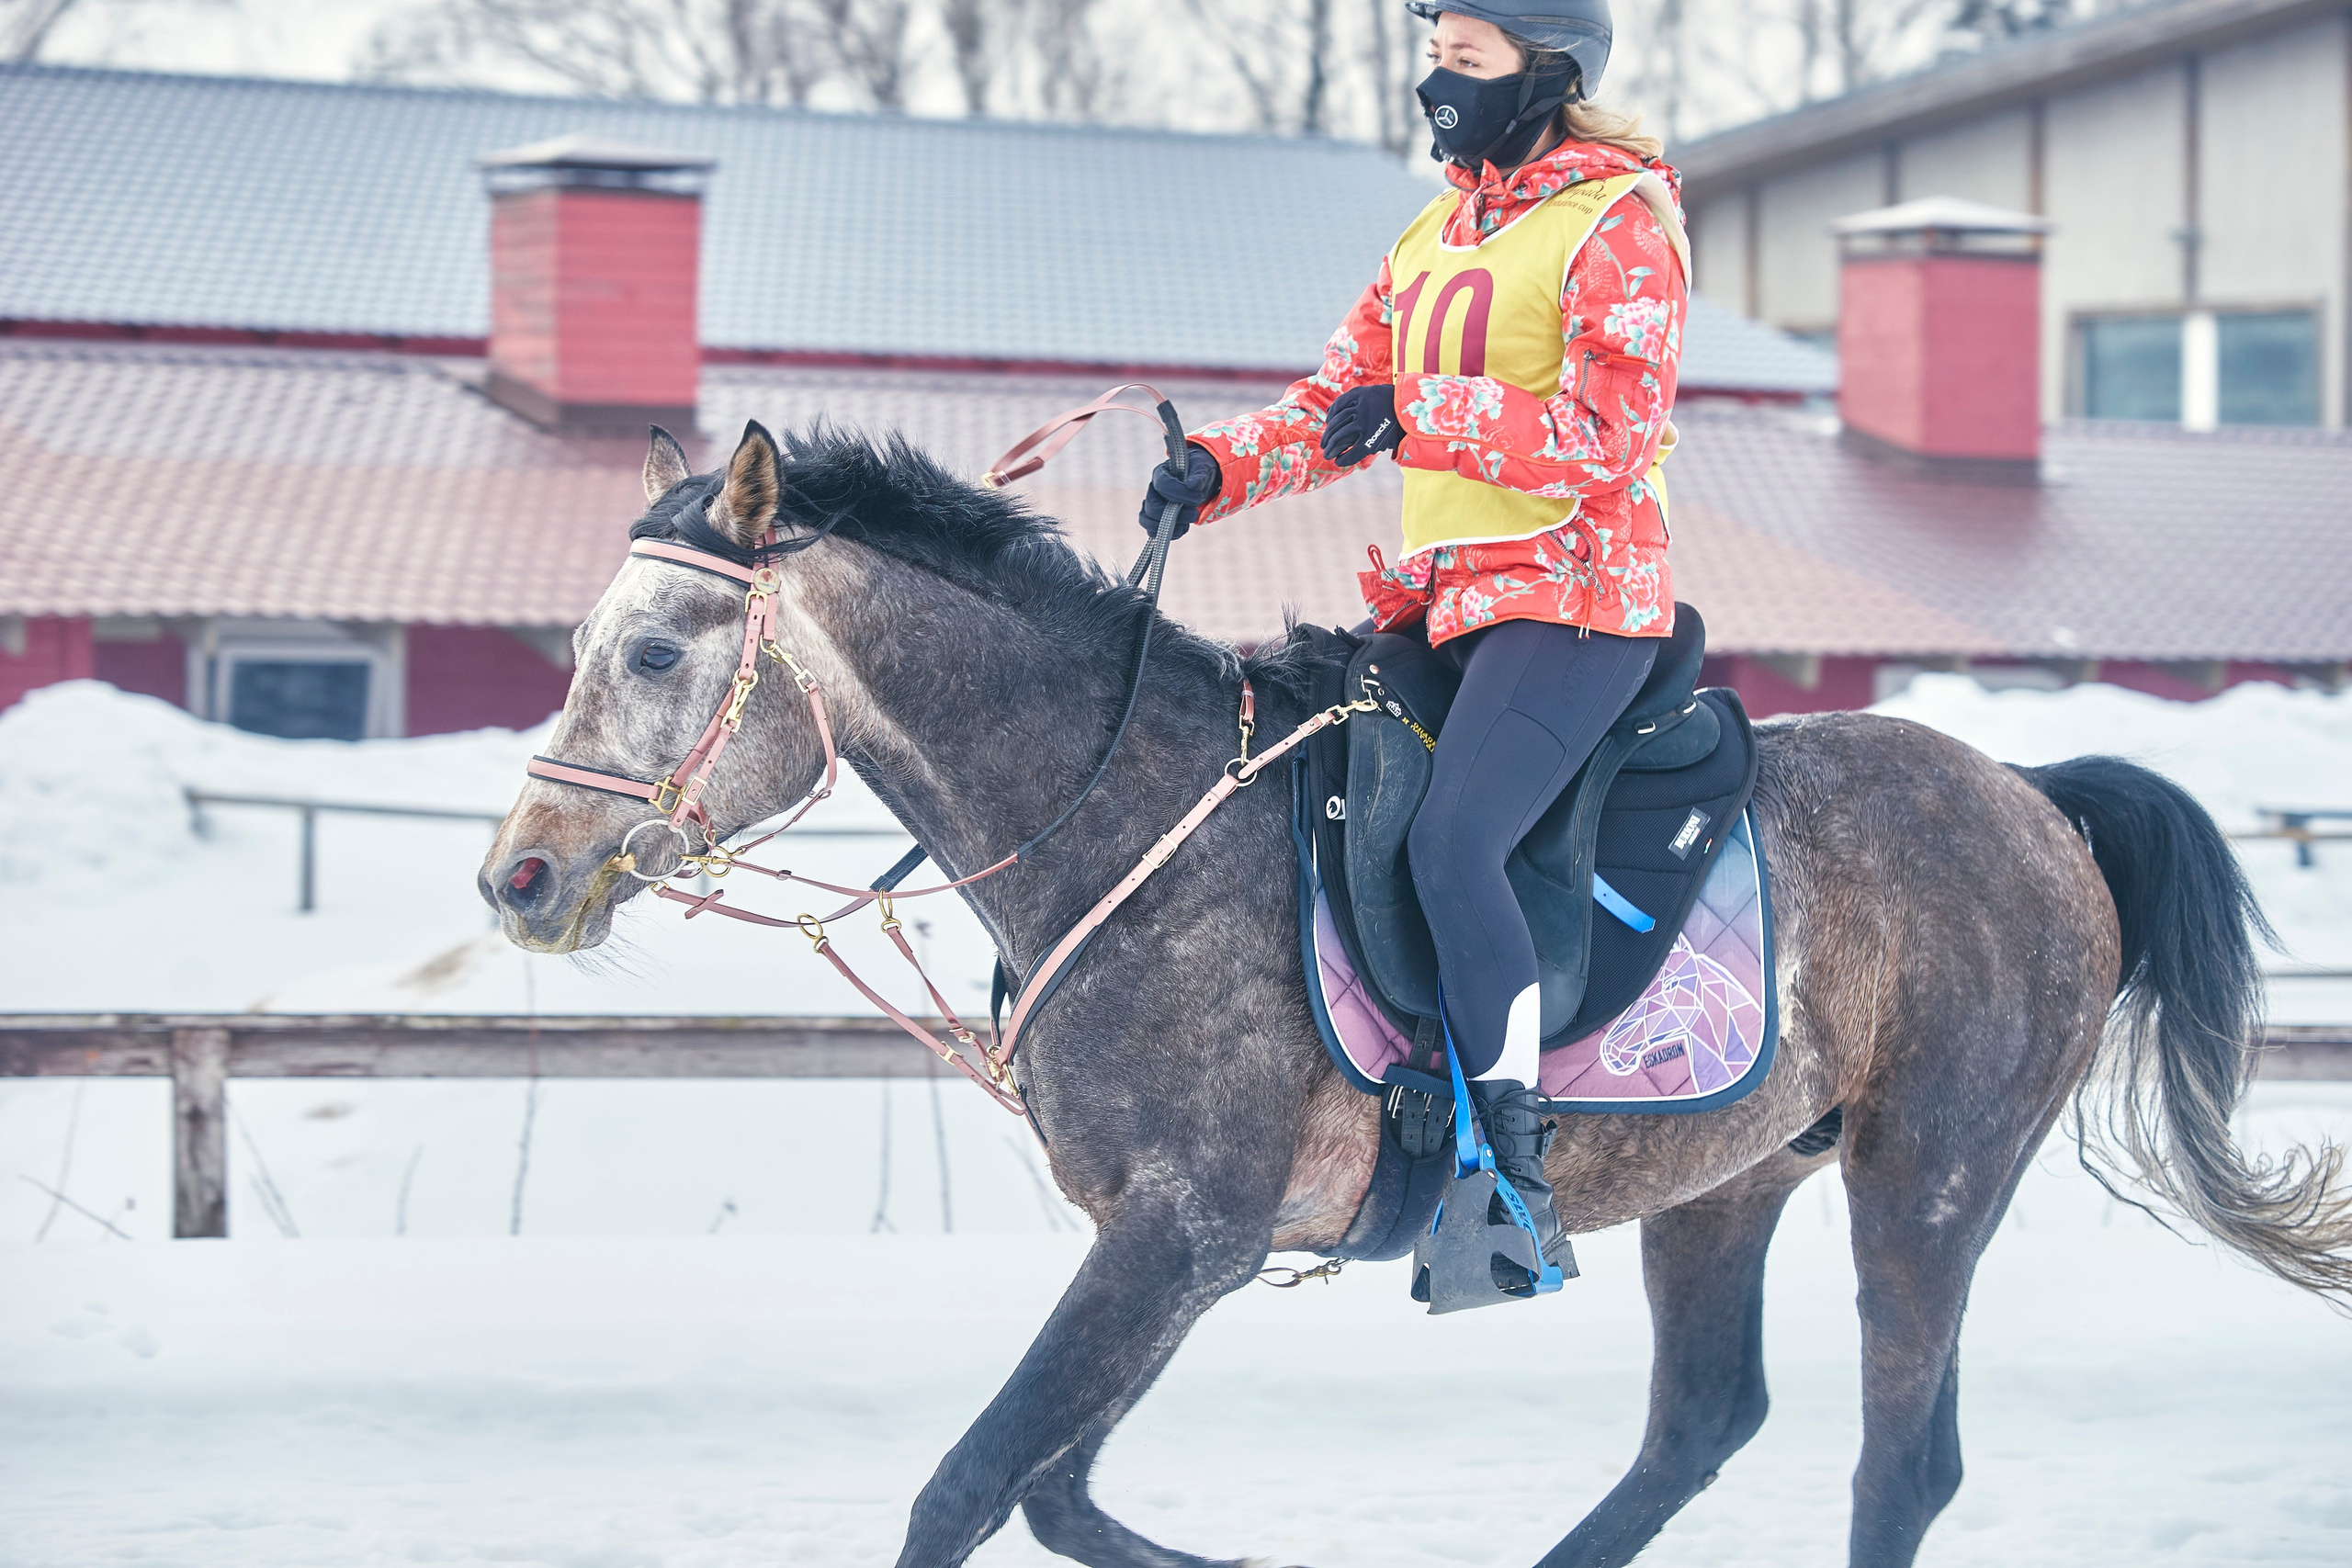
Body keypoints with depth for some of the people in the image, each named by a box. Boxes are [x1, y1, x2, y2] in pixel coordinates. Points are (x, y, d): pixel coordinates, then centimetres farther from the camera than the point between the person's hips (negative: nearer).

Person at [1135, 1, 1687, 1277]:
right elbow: (1338, 401, 17)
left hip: (1573, 598, -9)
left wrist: (1419, 414, -20)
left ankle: (1517, 1180, -20)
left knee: (1450, 841, -26)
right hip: (1438, 597, 9)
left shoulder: (1620, 226, -8)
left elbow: (1609, 440, -19)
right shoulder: (1440, 231, 18)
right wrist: (1219, 467, -2)